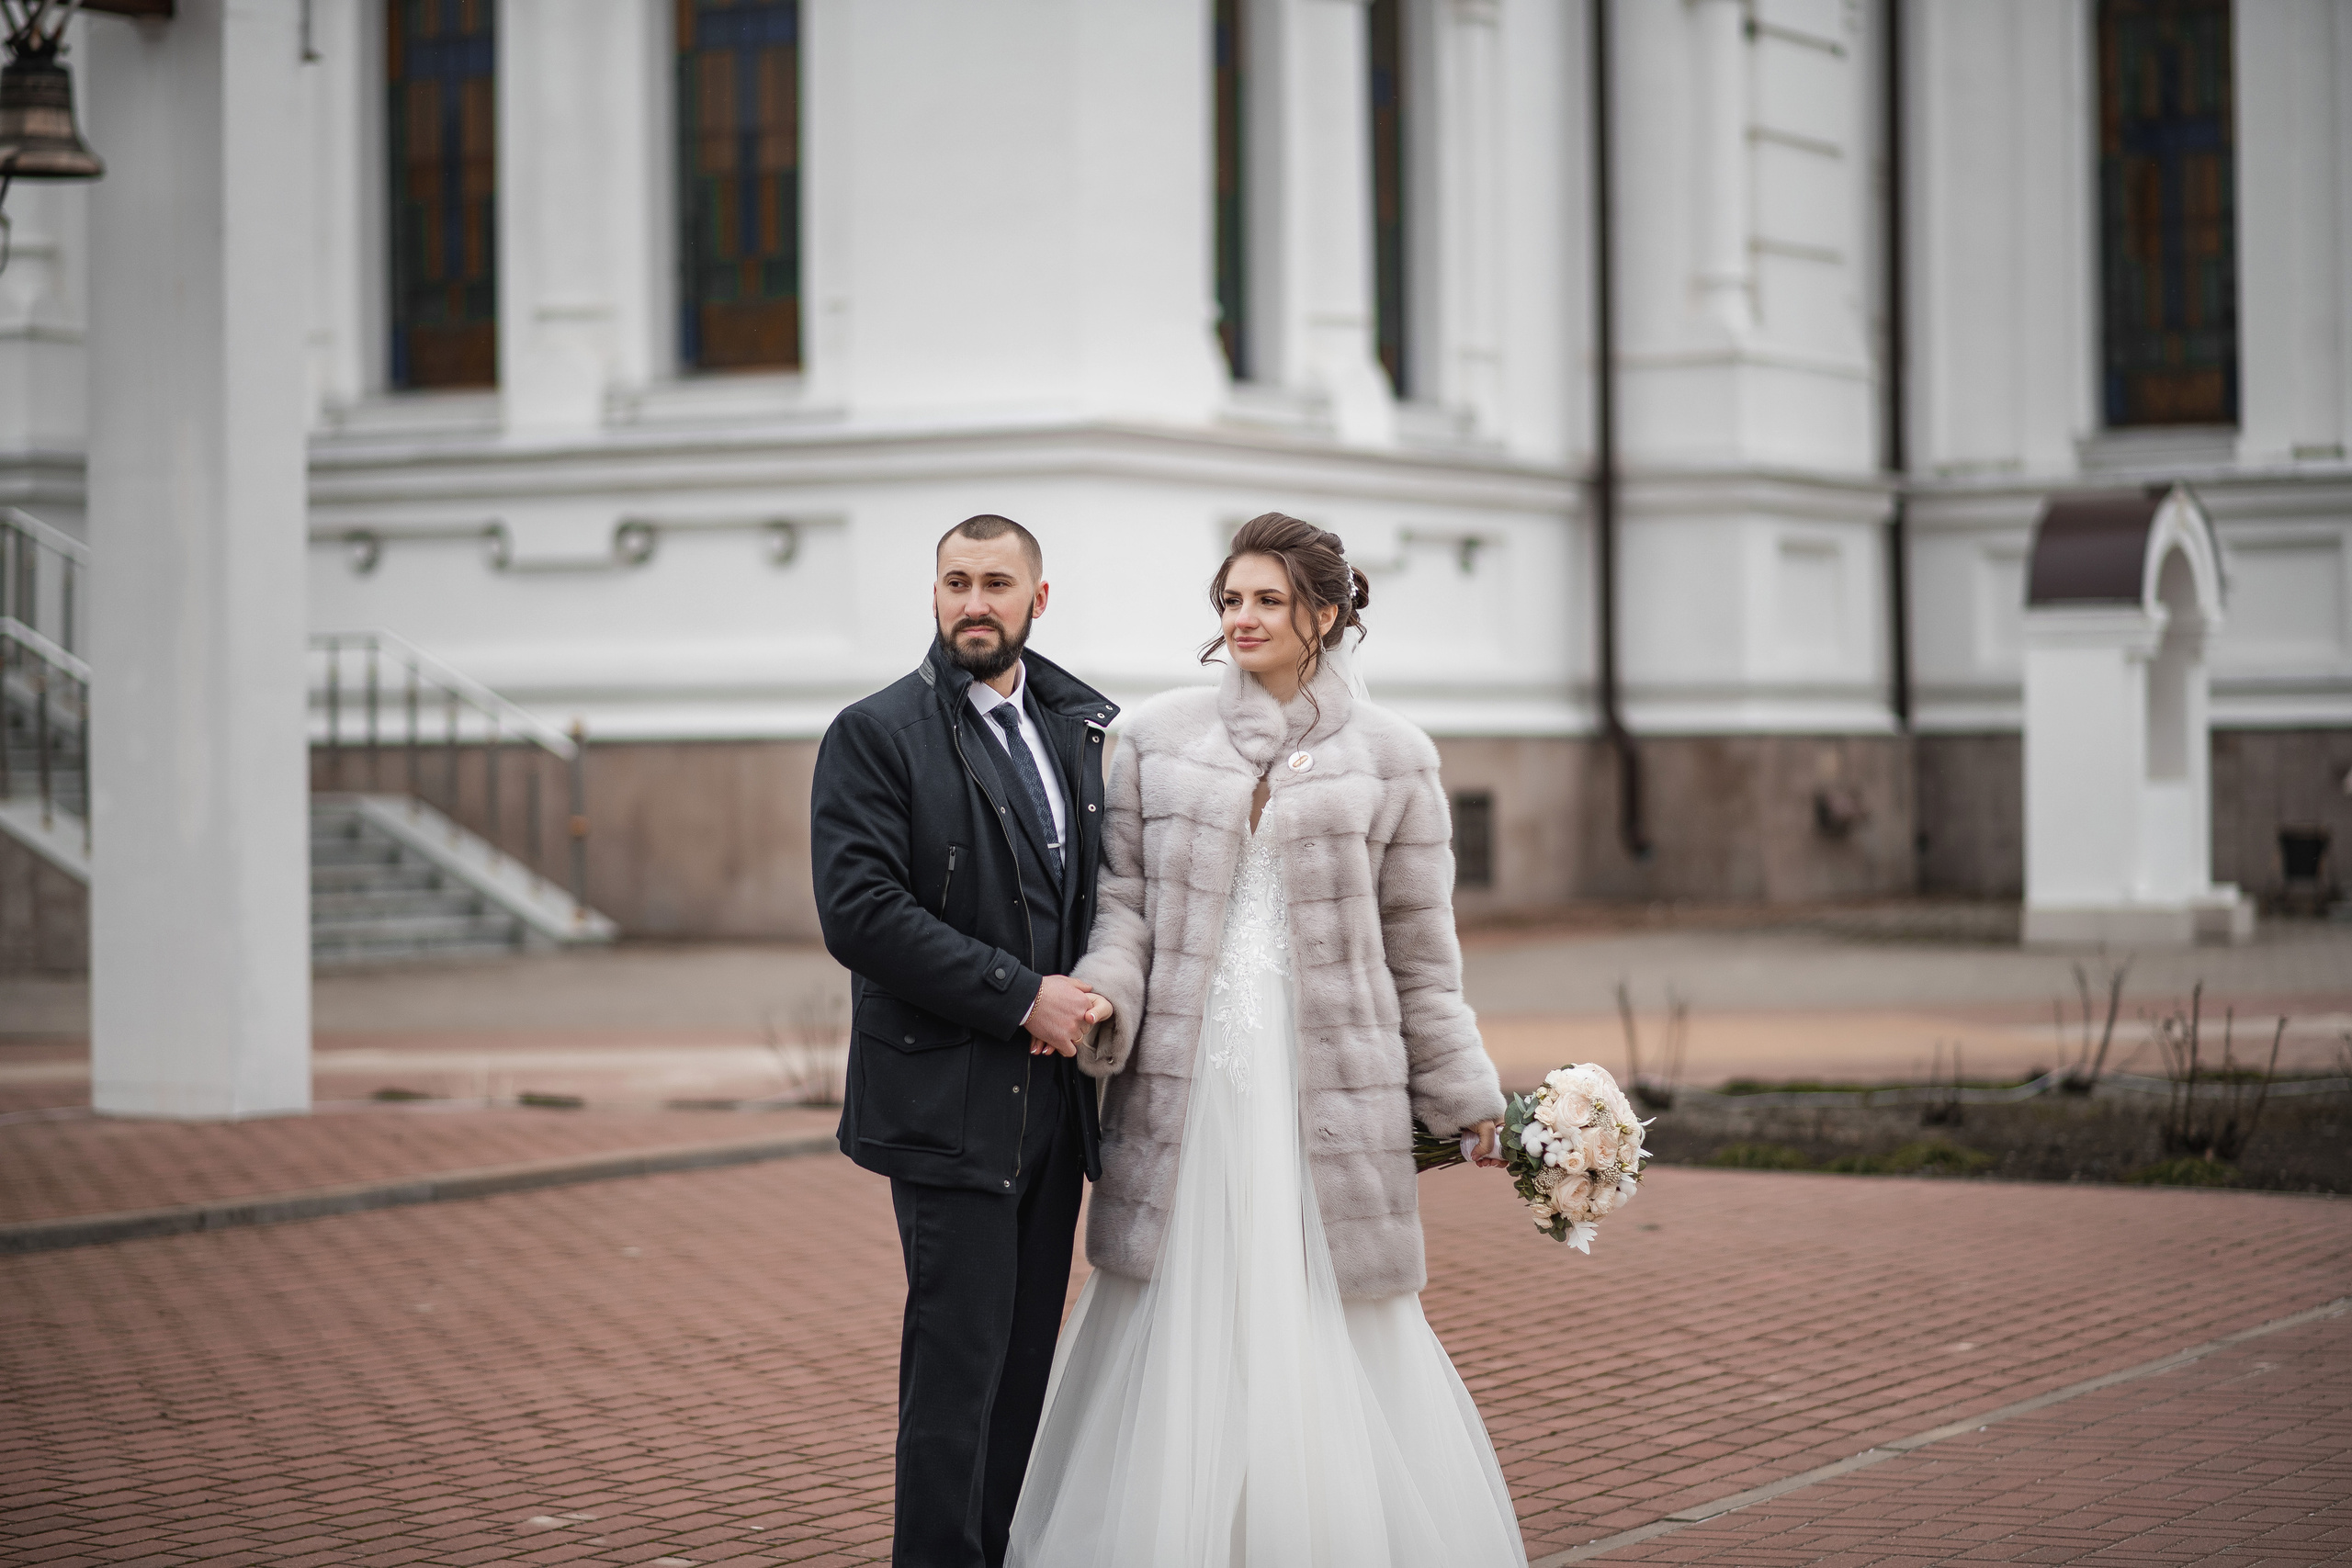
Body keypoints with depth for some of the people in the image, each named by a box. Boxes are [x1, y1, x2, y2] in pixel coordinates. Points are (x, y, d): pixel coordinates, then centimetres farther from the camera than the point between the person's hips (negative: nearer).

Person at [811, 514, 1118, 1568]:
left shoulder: (1078, 729, 13)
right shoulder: (876, 734, -6)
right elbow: (860, 913, -15)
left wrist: (1090, 995, -1)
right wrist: (1021, 996, -16)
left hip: (1053, 1088, 6)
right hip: (949, 1097, -6)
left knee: (1026, 1354, 8)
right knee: (961, 1352, -7)